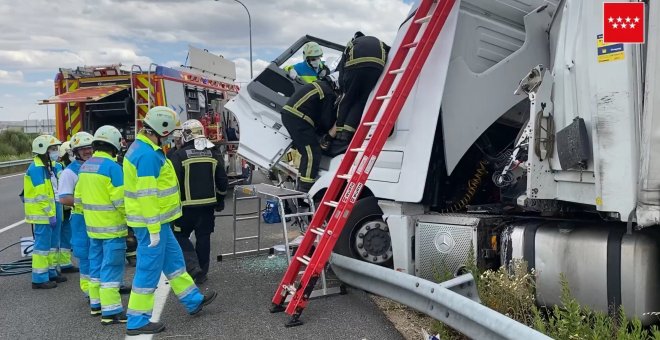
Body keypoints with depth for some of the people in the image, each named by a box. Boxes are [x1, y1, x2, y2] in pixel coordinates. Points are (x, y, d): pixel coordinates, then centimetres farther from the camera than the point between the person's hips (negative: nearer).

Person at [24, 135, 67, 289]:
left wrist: (53, 212, 17)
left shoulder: (49, 166, 14)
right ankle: (39, 278, 2)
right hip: (43, 214, -10)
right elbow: (41, 195, -21)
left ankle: (50, 272, 27)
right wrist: (50, 214, -20)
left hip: (51, 213, 10)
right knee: (42, 245, -4)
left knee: (52, 244, 16)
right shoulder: (36, 169, -17)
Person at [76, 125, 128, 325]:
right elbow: (120, 200, -19)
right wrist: (130, 218, -6)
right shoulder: (112, 166, -17)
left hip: (92, 226, 8)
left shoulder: (85, 166, 8)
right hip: (112, 226, -8)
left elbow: (78, 197, 14)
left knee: (96, 264, 17)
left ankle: (97, 303, 28)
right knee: (111, 268, -4)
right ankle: (111, 311, -1)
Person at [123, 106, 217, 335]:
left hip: (158, 220, 11)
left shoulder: (145, 148, 12)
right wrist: (153, 228, -23)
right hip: (152, 223, -11)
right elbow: (147, 195, -26)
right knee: (149, 270, -1)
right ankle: (137, 321, 11)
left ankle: (193, 300, 33)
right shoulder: (148, 155, -22)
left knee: (174, 260, 20)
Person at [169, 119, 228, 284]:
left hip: (187, 205, -4)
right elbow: (222, 181, 8)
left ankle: (193, 266, -6)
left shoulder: (179, 155, -9)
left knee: (181, 235, 10)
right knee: (203, 237, 12)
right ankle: (202, 274, 19)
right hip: (208, 204, 4)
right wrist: (220, 201, 19)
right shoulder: (214, 154, 4)